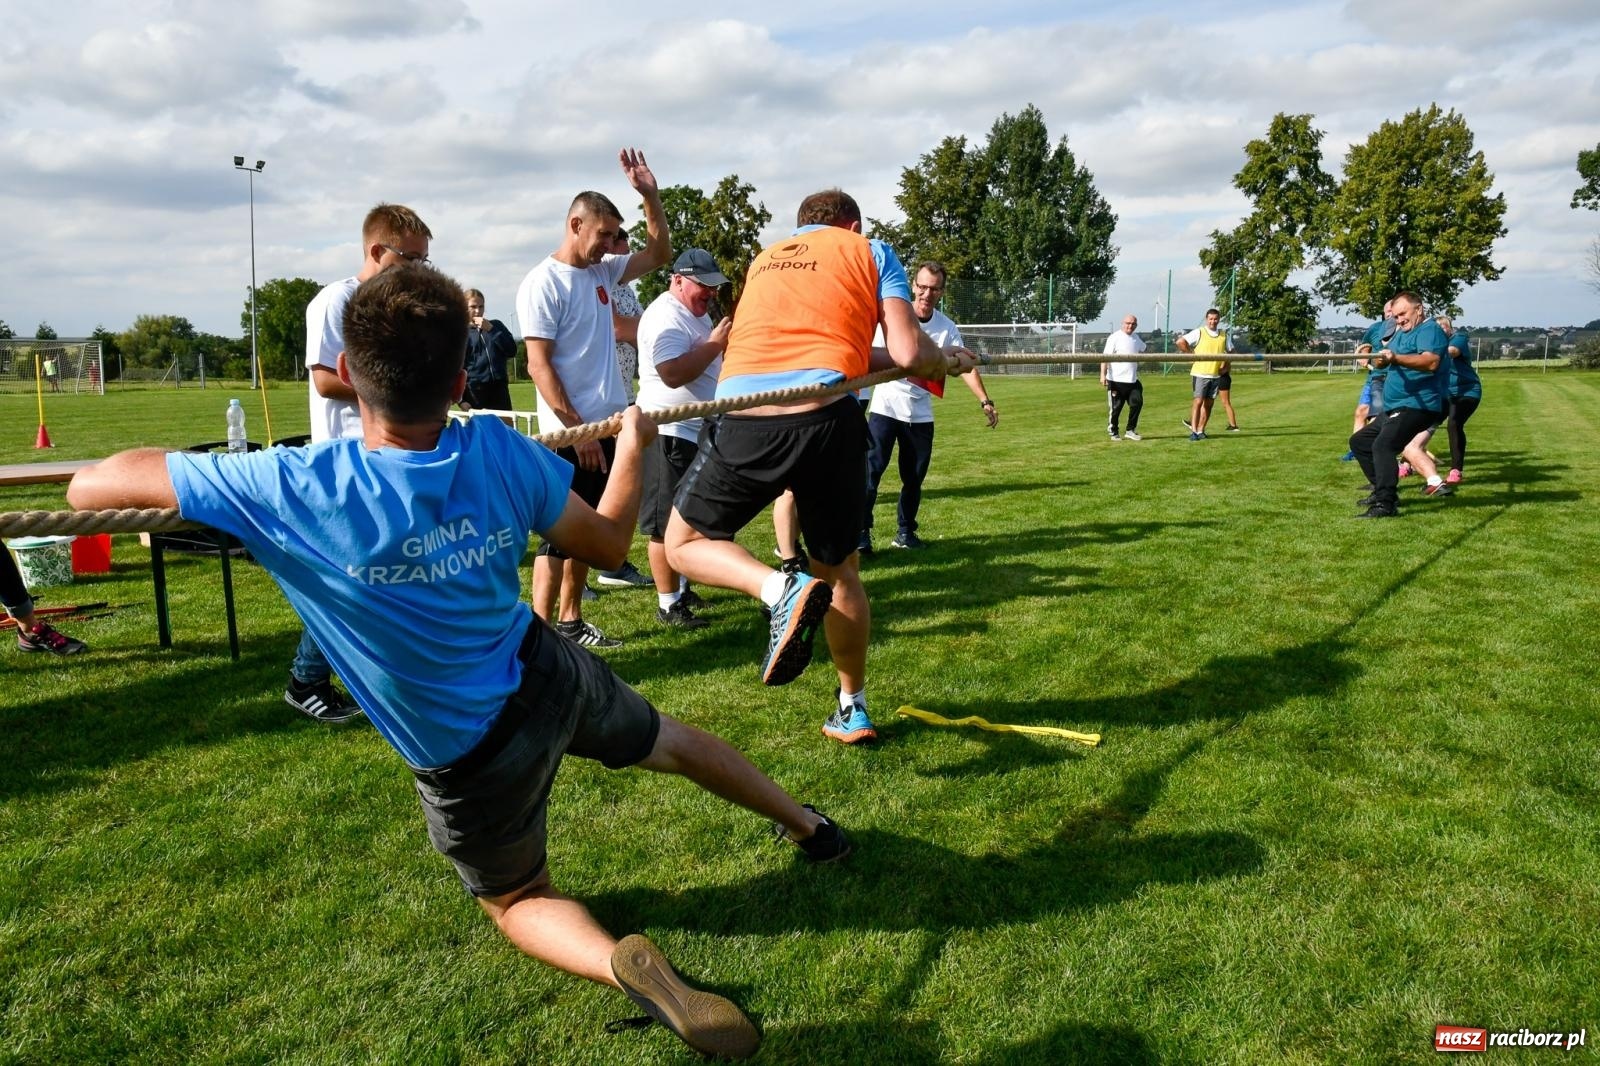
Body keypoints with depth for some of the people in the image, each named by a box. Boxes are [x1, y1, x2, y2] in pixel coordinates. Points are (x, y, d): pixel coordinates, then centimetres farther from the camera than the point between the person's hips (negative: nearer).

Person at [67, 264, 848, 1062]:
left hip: (469, 754, -2)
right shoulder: (500, 452, -19)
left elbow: (89, 487, -17)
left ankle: (616, 960, -8)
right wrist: (632, 449, 15)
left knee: (515, 897, 23)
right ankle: (808, 827, 51)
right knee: (667, 738, 32)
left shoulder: (293, 490, -27)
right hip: (548, 678, 3)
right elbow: (608, 544, -2)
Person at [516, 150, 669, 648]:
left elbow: (659, 253, 22)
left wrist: (650, 194, 9)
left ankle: (570, 622, 25)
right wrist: (578, 430, -18)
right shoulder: (542, 283, -11)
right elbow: (539, 367, -15)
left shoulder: (601, 271, 11)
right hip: (570, 433, -8)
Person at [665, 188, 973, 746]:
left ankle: (782, 589, -8)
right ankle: (853, 710, 29)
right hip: (825, 420, -1)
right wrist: (950, 361, 25)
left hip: (742, 421, 1)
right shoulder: (870, 251, 17)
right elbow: (909, 352, 5)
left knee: (684, 544, 19)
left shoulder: (763, 260, 29)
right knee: (840, 571, 20)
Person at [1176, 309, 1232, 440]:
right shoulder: (1199, 332, -4)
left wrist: (1226, 366, 9)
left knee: (1209, 404, 6)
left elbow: (1230, 351, 23)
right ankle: (1193, 431, -9)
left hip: (1216, 375, 5)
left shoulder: (1224, 336, 11)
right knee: (1198, 401, -10)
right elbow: (1180, 342, -11)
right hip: (1200, 373, -5)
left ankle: (1200, 430, 13)